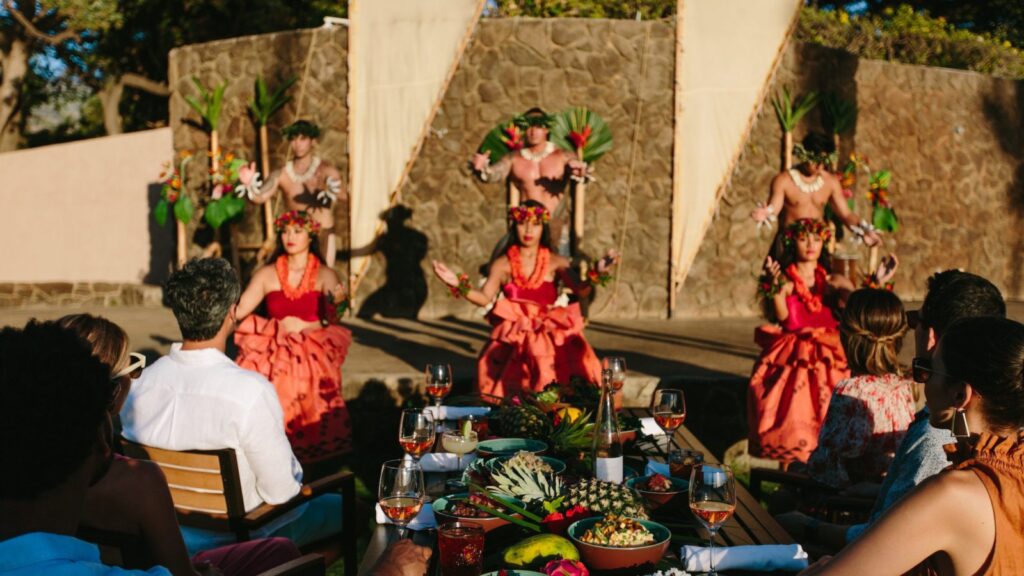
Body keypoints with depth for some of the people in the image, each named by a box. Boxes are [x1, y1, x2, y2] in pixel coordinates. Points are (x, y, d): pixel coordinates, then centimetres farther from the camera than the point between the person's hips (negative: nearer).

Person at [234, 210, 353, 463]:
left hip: (313, 355, -2)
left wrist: (334, 303, -37)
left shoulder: (325, 275, 3)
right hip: (274, 354, 3)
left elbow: (331, 321, -15)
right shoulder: (267, 274, 10)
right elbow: (239, 310, 5)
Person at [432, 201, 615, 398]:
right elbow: (484, 298, -2)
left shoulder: (556, 263, 4)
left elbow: (581, 290, -11)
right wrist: (458, 285, -18)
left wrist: (597, 273, -31)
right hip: (512, 336, 0)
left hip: (551, 335, 0)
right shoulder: (503, 265, 7)